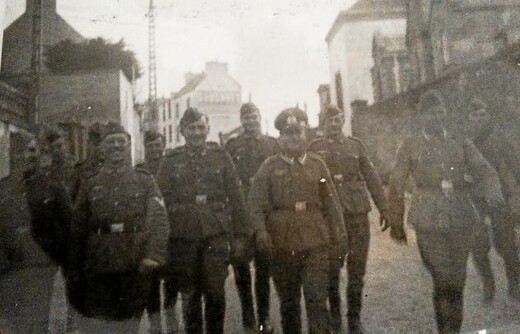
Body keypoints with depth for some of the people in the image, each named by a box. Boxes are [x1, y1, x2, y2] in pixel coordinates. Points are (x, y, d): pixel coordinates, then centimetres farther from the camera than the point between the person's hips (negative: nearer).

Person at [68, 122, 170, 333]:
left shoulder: (145, 181, 8)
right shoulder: (90, 185, 12)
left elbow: (159, 221, -2)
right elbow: (77, 231, 12)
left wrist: (153, 255, -17)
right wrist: (74, 272, 8)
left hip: (136, 268, -1)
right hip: (98, 269, 1)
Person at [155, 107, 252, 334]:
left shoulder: (220, 156, 5)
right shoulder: (171, 162, 6)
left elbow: (236, 198, 4)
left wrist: (240, 235, 1)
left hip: (216, 236, 0)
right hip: (183, 239, 1)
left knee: (215, 294, 3)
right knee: (190, 296, 9)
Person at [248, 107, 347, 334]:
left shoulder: (317, 165, 7)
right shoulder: (269, 167, 4)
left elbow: (331, 203, 8)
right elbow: (256, 202, -2)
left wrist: (338, 236, 6)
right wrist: (261, 230, -17)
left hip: (315, 244, 0)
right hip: (282, 245, 0)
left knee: (317, 299, -3)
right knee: (288, 301, 13)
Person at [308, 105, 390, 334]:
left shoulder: (356, 145, 11)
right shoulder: (315, 148, 5)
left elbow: (372, 178, 10)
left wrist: (383, 207, 4)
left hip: (358, 213, 2)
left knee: (357, 269, 6)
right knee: (332, 269, 3)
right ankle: (335, 314, 24)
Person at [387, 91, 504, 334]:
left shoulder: (461, 143, 12)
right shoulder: (410, 146, 5)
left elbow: (484, 170, 4)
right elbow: (396, 184, 6)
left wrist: (493, 193, -18)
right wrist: (396, 222, 5)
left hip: (462, 221, 3)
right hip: (429, 223, -3)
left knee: (457, 281, 9)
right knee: (444, 281, -8)